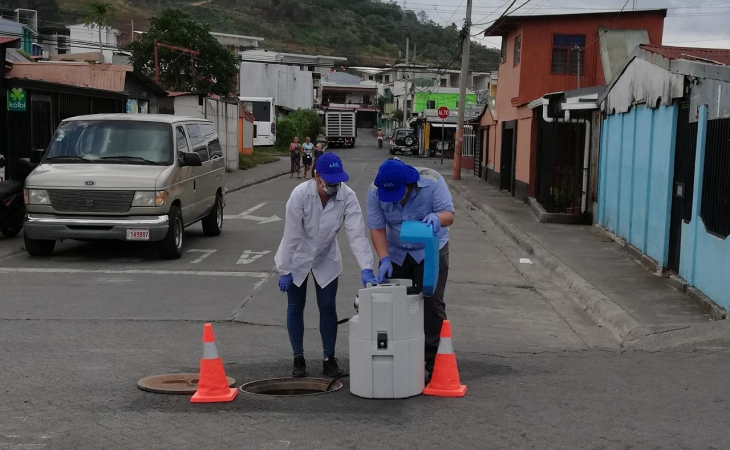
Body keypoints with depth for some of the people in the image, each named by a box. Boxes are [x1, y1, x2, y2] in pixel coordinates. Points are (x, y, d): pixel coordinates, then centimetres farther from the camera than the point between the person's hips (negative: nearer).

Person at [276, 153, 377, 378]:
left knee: (328, 307, 2)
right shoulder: (300, 194, -28)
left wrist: (366, 268, -36)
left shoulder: (347, 196, -23)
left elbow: (357, 233, -26)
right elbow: (291, 235, -22)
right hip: (298, 257, -1)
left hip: (326, 259, 2)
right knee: (295, 307, 5)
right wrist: (285, 270, -16)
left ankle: (329, 359, 12)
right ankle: (298, 359, 18)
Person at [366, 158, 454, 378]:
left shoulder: (432, 181, -23)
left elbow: (449, 214, -22)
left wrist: (437, 217, -46)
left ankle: (434, 362, 1)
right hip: (395, 253, 2)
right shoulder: (375, 191, -18)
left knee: (432, 304, -5)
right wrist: (384, 259, -25)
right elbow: (377, 227, -15)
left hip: (431, 251, -2)